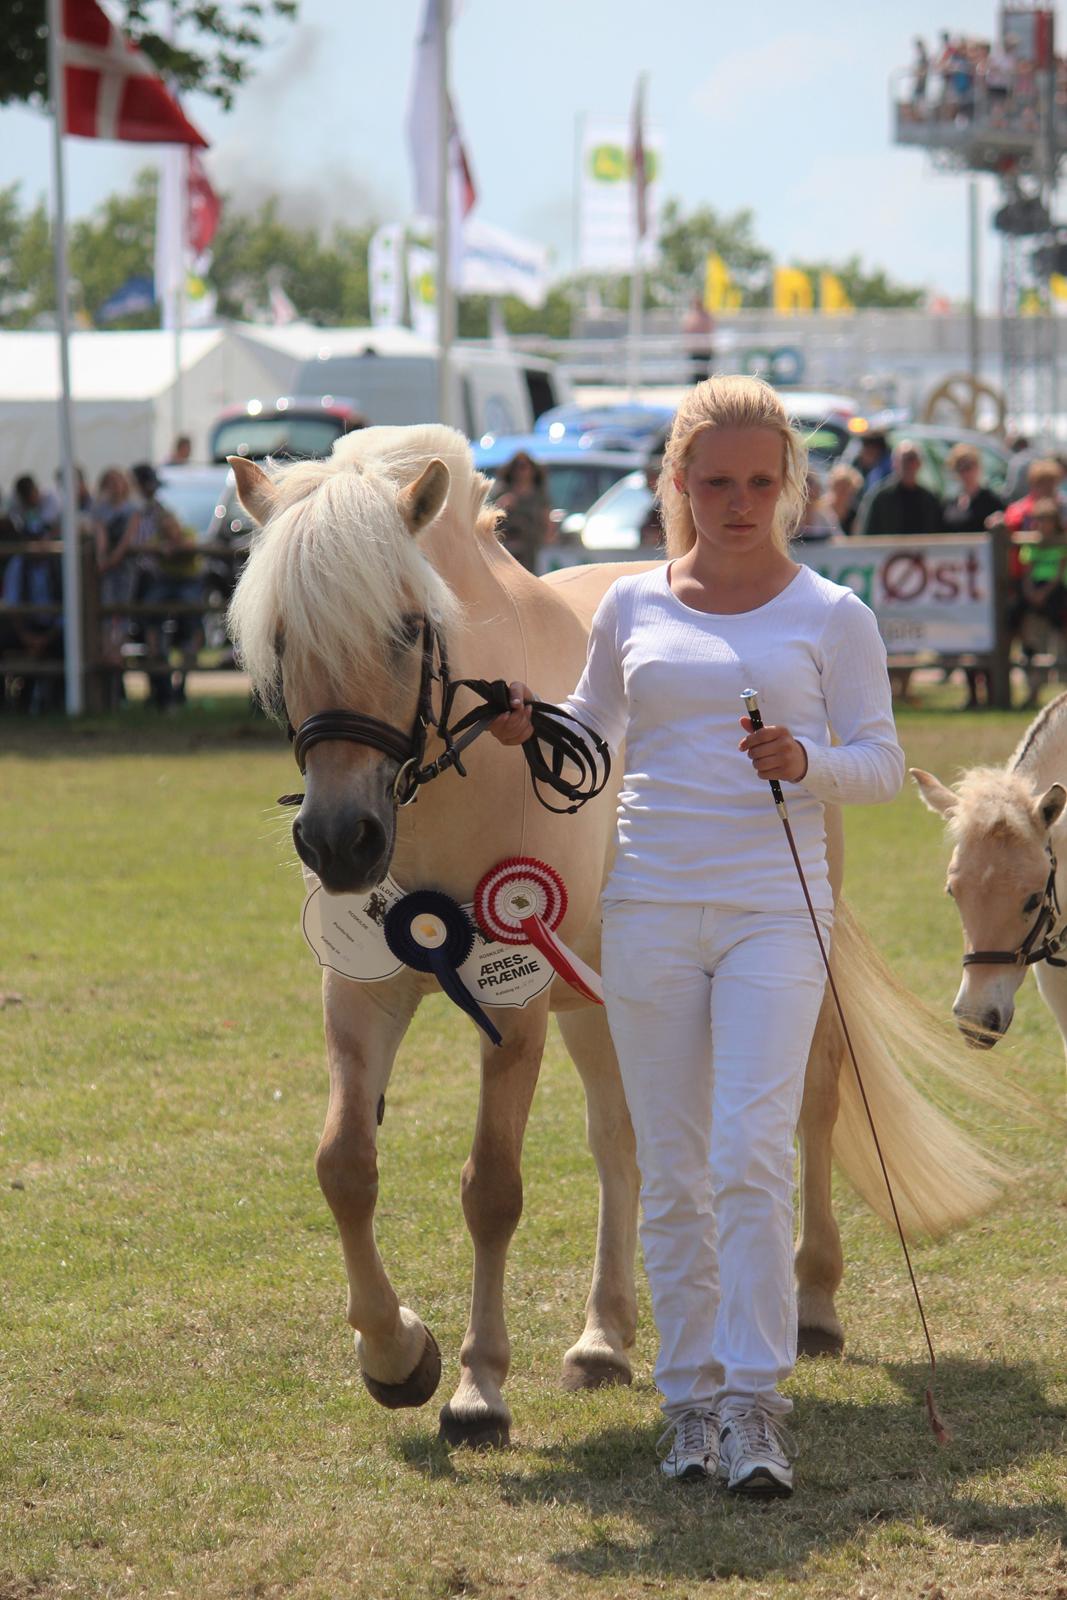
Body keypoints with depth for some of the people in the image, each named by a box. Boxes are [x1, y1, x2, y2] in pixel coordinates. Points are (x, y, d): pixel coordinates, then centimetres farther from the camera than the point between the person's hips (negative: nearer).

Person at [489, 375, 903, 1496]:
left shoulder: (831, 616, 2)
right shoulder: (631, 608, 8)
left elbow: (882, 763, 1)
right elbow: (595, 734, 19)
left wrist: (807, 763, -19)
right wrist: (528, 728, -2)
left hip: (776, 909, -2)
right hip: (650, 905, 2)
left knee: (752, 1153, -13)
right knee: (671, 1172, 6)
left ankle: (754, 1402, -10)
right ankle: (690, 1398, 15)